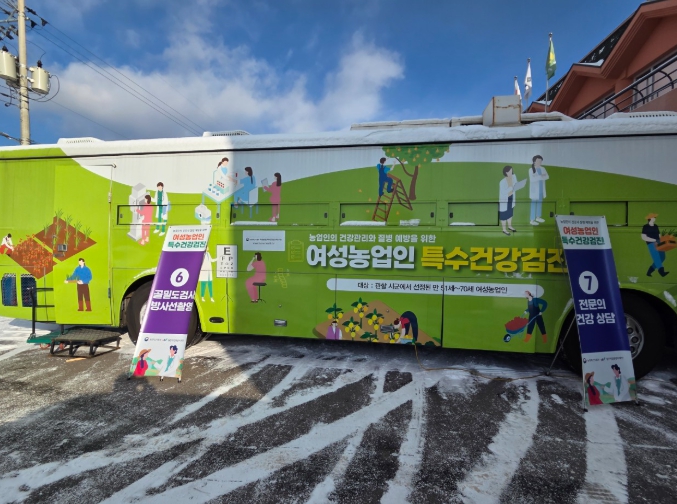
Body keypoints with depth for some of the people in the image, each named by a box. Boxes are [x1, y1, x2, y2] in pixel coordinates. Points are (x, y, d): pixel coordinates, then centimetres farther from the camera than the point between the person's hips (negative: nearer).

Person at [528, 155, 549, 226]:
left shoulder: (542, 169, 6)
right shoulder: (531, 170, -12)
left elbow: (547, 176, -3)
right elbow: (532, 179, -25)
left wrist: (540, 177, -22)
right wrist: (541, 176, -21)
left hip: (541, 189, 7)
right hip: (534, 189, -6)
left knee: (540, 202, 16)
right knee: (534, 203, -4)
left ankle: (538, 217, 31)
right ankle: (532, 220, 0)